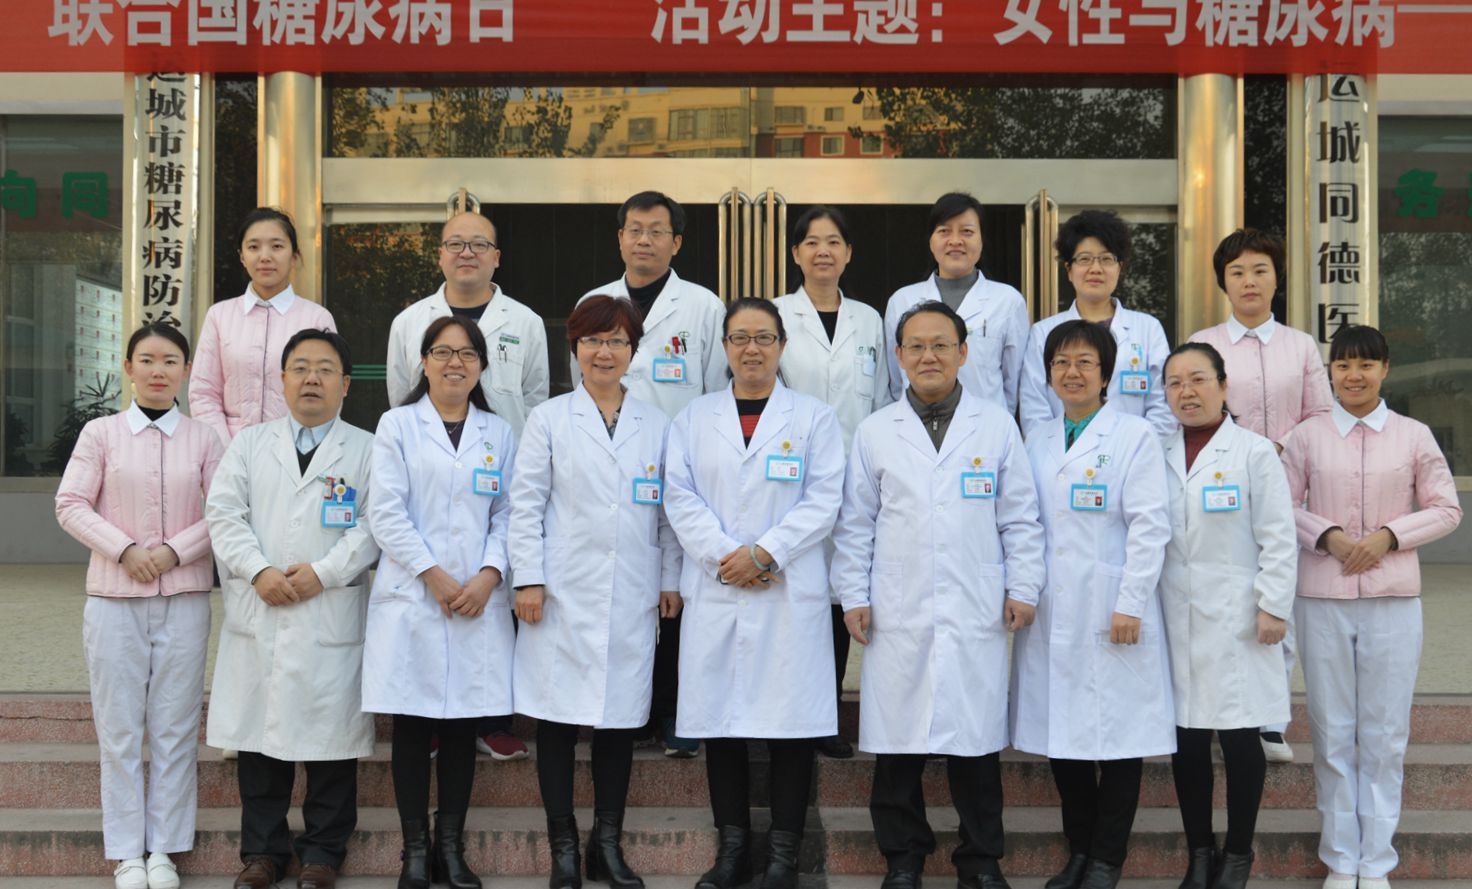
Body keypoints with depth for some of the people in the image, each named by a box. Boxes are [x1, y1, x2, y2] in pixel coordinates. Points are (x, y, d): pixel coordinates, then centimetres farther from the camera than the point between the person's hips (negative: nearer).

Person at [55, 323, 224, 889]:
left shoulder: (203, 439, 4)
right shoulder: (100, 433, 2)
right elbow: (70, 505, -1)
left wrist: (175, 550, -11)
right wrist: (124, 550, -11)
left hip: (184, 598, 1)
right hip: (114, 598, 0)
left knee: (175, 726, 4)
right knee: (119, 725, 3)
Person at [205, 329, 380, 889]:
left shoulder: (367, 450, 6)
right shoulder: (249, 444, 13)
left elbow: (374, 524, -5)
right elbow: (225, 514, 3)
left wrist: (323, 572, -15)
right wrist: (259, 570, -11)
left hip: (333, 616, -2)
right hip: (258, 613, 2)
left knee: (331, 735, 2)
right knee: (259, 735, 7)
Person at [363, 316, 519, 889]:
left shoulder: (499, 434, 13)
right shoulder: (397, 425, 5)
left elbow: (507, 514, 8)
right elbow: (386, 513, -3)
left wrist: (489, 575, -9)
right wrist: (434, 575, -11)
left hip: (480, 601, 2)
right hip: (411, 598, -2)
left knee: (463, 727, 5)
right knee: (412, 727, 1)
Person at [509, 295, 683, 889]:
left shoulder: (656, 425, 11)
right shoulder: (548, 420, 5)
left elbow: (668, 511, 12)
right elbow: (526, 506, 1)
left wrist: (671, 581, 7)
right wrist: (528, 579, -6)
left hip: (632, 597, 2)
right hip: (564, 595, -2)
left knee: (621, 717, 5)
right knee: (558, 718, 1)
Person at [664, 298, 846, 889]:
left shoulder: (814, 417, 8)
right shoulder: (694, 418, 13)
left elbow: (823, 501, -1)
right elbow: (680, 498, 3)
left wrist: (764, 553, -12)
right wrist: (724, 558, -11)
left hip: (791, 593, -2)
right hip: (714, 593, 2)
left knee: (790, 721, -2)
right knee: (719, 719, 3)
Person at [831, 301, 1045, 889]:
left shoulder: (997, 427, 7)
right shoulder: (875, 432, 8)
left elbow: (1020, 518, 8)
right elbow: (855, 524, 8)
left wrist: (1023, 587, 2)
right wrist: (853, 595, 2)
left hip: (975, 614, 0)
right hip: (897, 614, 0)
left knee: (975, 737, 4)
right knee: (897, 739, 3)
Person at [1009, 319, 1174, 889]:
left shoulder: (1135, 437, -1)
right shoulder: (1038, 442, 14)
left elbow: (1149, 527, -7)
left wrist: (1130, 605, -13)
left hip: (1111, 614, -4)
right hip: (1051, 613, 5)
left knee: (1118, 732, 1)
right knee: (1061, 731, 7)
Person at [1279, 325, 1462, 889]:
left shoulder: (1414, 436, 1)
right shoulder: (1306, 436, 2)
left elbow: (1446, 510, 4)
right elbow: (1283, 506, 5)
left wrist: (1389, 536, -10)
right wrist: (1327, 535, -12)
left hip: (1393, 599, 0)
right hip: (1322, 597, 0)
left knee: (1385, 734, 5)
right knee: (1332, 732, 8)